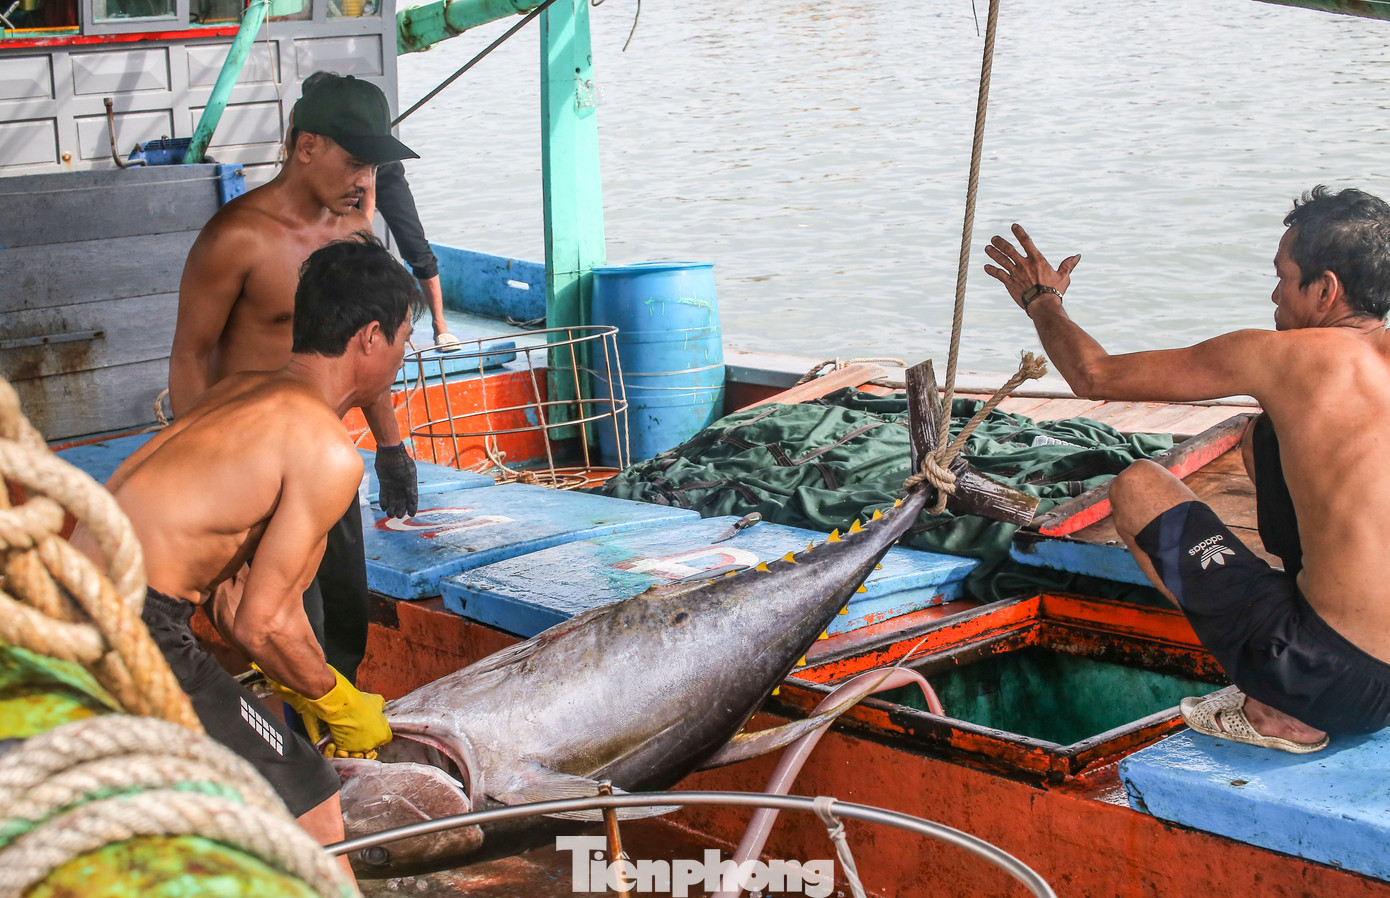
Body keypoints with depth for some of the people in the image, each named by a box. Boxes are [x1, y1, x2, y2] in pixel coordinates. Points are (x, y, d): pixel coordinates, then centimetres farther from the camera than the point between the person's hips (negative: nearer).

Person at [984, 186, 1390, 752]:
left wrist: (1041, 300, 19)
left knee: (1136, 486, 8)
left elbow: (1095, 376, 0)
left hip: (1339, 685, -7)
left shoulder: (1285, 356, -11)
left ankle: (1275, 711, 3)